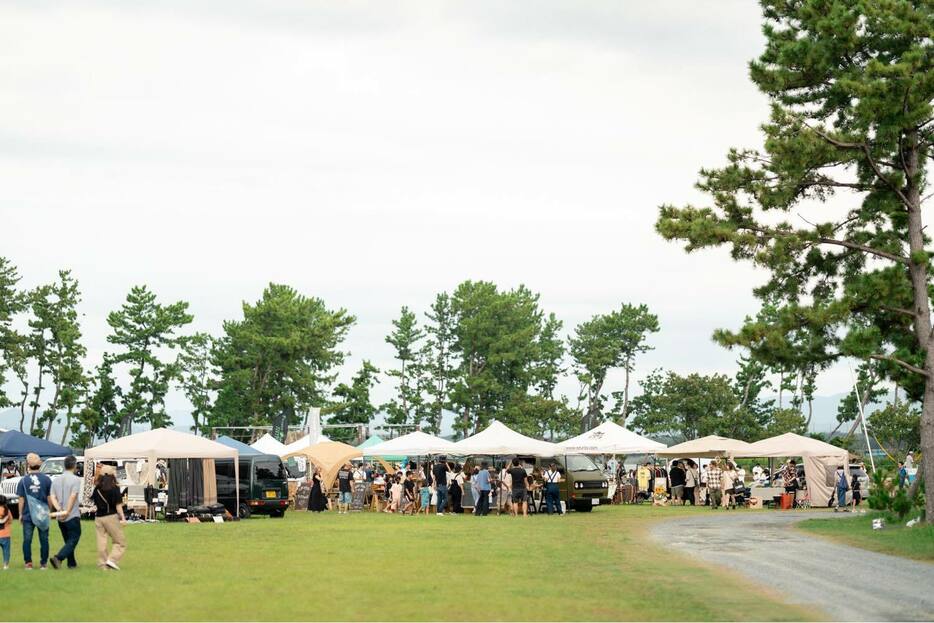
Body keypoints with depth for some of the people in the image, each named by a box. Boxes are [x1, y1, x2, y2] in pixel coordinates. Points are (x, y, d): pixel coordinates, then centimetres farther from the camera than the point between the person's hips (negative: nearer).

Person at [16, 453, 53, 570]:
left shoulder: (23, 481, -6)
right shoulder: (46, 480, -4)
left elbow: (21, 499, -3)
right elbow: (50, 498, 0)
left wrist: (20, 514, 6)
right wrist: (50, 511, 13)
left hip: (28, 515, -1)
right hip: (43, 515, 1)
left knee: (27, 539, 6)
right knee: (44, 539, 8)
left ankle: (28, 562, 4)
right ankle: (43, 563, 10)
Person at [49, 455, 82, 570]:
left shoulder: (56, 480, 8)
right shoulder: (76, 479, -10)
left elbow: (53, 497, -1)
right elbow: (73, 496, -19)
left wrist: (60, 510, -11)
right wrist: (67, 511, -16)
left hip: (60, 517, 6)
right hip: (73, 516, -6)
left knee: (68, 540, 18)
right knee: (74, 539, -1)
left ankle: (72, 563, 21)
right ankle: (58, 557, -19)